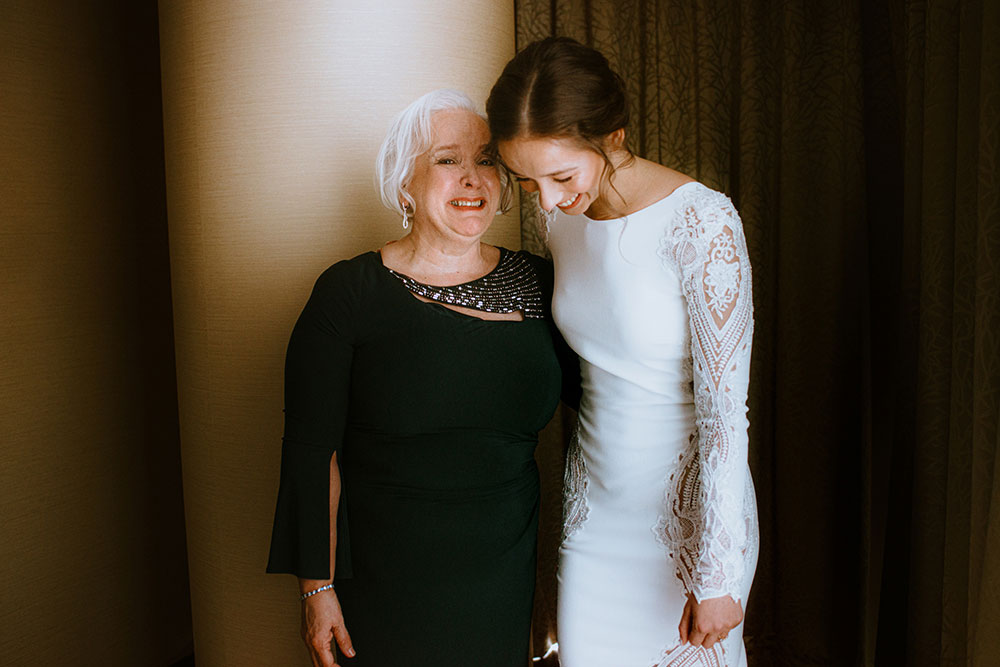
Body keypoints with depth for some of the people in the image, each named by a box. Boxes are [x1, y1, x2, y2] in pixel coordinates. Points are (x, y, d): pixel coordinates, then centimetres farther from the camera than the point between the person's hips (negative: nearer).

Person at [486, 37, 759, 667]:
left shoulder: (702, 224, -22)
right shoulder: (564, 215, -2)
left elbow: (725, 413, -21)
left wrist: (717, 577, -18)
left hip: (690, 510, -5)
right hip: (594, 508, 6)